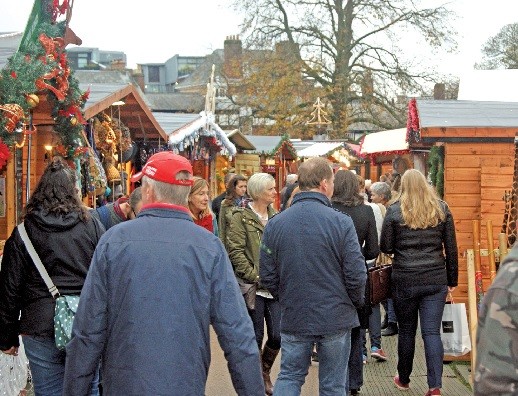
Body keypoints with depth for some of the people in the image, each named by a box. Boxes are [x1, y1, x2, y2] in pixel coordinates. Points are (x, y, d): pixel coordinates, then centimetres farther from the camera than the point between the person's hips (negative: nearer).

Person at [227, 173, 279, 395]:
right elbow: (235, 252, -11)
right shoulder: (241, 218, -5)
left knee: (277, 335, 4)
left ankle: (265, 371, 29)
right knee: (255, 337, 4)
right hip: (253, 288, -5)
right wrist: (256, 277, -15)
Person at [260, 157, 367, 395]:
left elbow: (267, 277, -1)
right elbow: (356, 275, -13)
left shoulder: (275, 224, -5)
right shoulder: (341, 222, -15)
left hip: (293, 317, 2)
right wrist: (356, 303, 7)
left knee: (289, 377, 16)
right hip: (336, 317, -2)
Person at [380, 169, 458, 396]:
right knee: (432, 332, 3)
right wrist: (452, 280, 12)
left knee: (406, 330, 13)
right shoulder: (441, 209, 3)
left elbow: (385, 248, -1)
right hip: (436, 280, 1)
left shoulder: (395, 211, -3)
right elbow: (451, 248, 5)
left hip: (405, 281, -1)